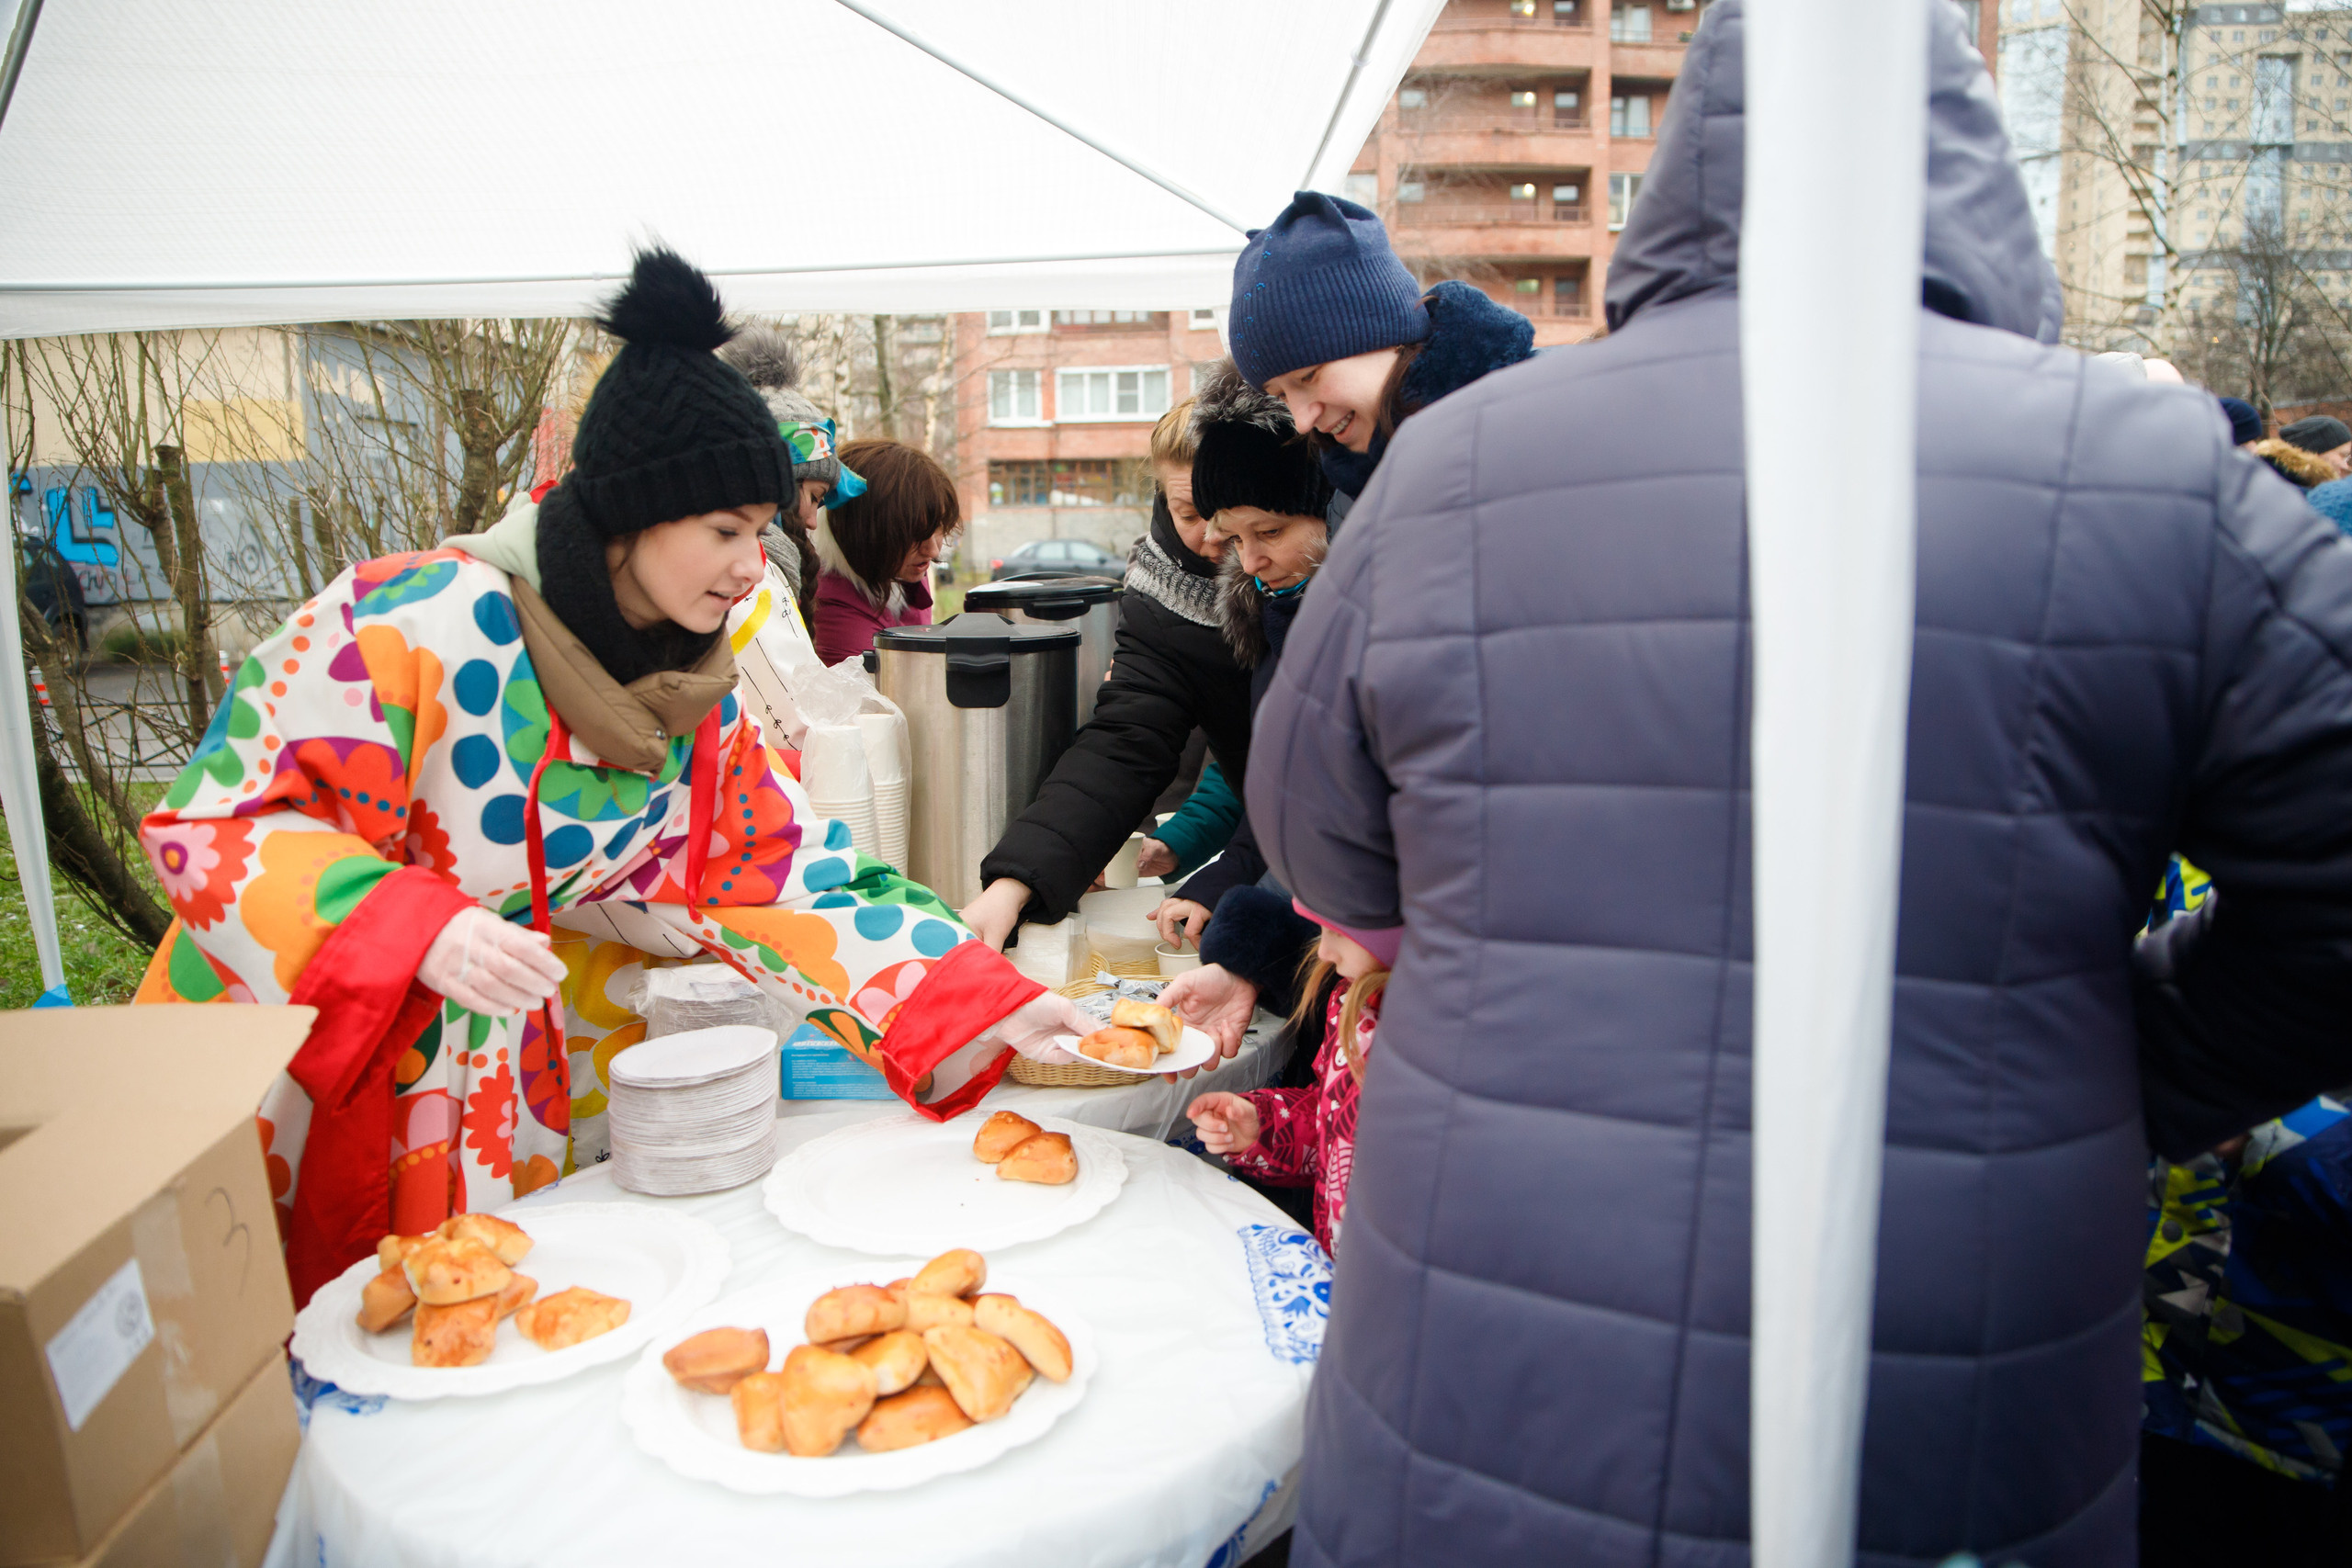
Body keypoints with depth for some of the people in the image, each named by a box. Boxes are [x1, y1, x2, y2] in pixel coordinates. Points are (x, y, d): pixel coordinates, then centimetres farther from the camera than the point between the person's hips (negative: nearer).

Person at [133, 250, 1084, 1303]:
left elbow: (790, 885, -5)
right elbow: (216, 827, -20)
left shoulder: (692, 700, -4)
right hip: (282, 1077, -5)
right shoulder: (417, 622, -23)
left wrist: (988, 1007, -14)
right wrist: (415, 929, -35)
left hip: (493, 1084, 5)